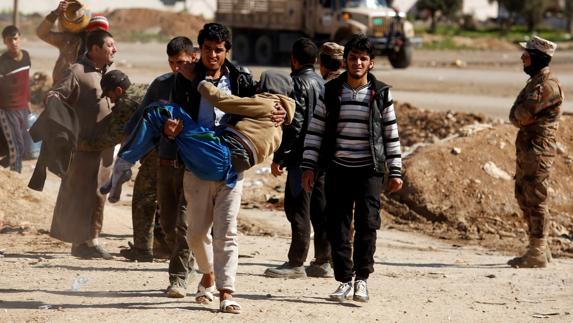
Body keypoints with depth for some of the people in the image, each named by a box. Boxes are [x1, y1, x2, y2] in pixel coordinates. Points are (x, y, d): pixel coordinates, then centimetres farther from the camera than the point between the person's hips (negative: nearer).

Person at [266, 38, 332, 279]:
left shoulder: (298, 82, -10)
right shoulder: (322, 83, 14)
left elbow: (295, 124, -17)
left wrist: (279, 157, -14)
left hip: (302, 157, -8)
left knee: (297, 210, -4)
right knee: (320, 210, 10)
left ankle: (296, 263, -3)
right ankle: (323, 261, 12)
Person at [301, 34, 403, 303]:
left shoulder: (381, 94, 2)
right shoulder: (330, 92, 3)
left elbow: (391, 135, 6)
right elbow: (315, 130, 6)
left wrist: (395, 171, 4)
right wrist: (308, 167, 1)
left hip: (370, 170, -1)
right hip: (338, 169, 1)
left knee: (367, 223, -12)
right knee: (337, 227, 1)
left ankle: (362, 278, -1)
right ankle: (345, 280, 10)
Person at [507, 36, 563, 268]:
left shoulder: (548, 85, -16)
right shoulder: (535, 81, 17)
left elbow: (521, 115, -20)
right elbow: (516, 116, 17)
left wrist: (519, 115, -1)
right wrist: (521, 117, -2)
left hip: (538, 147, -10)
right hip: (526, 147, 10)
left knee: (536, 201, -6)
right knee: (524, 197, 15)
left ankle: (537, 254, -2)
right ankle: (539, 248, 22)